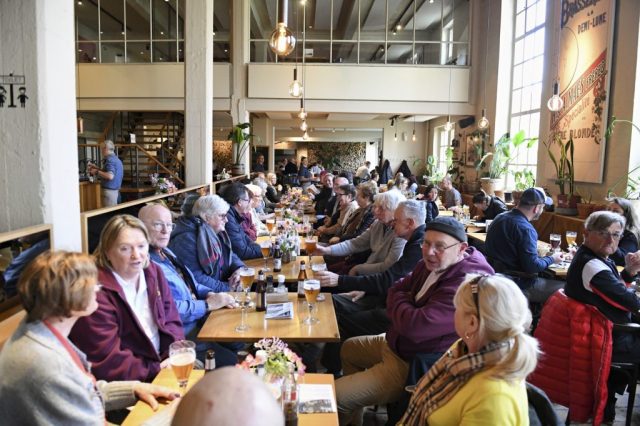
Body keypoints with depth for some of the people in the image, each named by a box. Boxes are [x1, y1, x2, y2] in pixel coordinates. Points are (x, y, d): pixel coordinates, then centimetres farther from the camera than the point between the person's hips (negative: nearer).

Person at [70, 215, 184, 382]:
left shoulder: (154, 272, 3)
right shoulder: (96, 292, -20)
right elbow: (106, 361, -18)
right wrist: (157, 370, -17)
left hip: (162, 363, 7)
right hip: (128, 383, -6)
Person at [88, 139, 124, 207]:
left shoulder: (110, 159, -15)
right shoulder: (116, 159, 14)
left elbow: (110, 176, -27)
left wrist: (97, 172, -16)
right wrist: (96, 168, 20)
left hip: (109, 191, -10)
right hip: (115, 190, 10)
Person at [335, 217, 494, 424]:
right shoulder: (431, 264, -3)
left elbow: (415, 326, -37)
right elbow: (396, 291, 9)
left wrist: (399, 301, -15)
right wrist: (405, 304, -15)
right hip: (395, 344, 10)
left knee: (335, 396, -12)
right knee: (349, 348, 30)